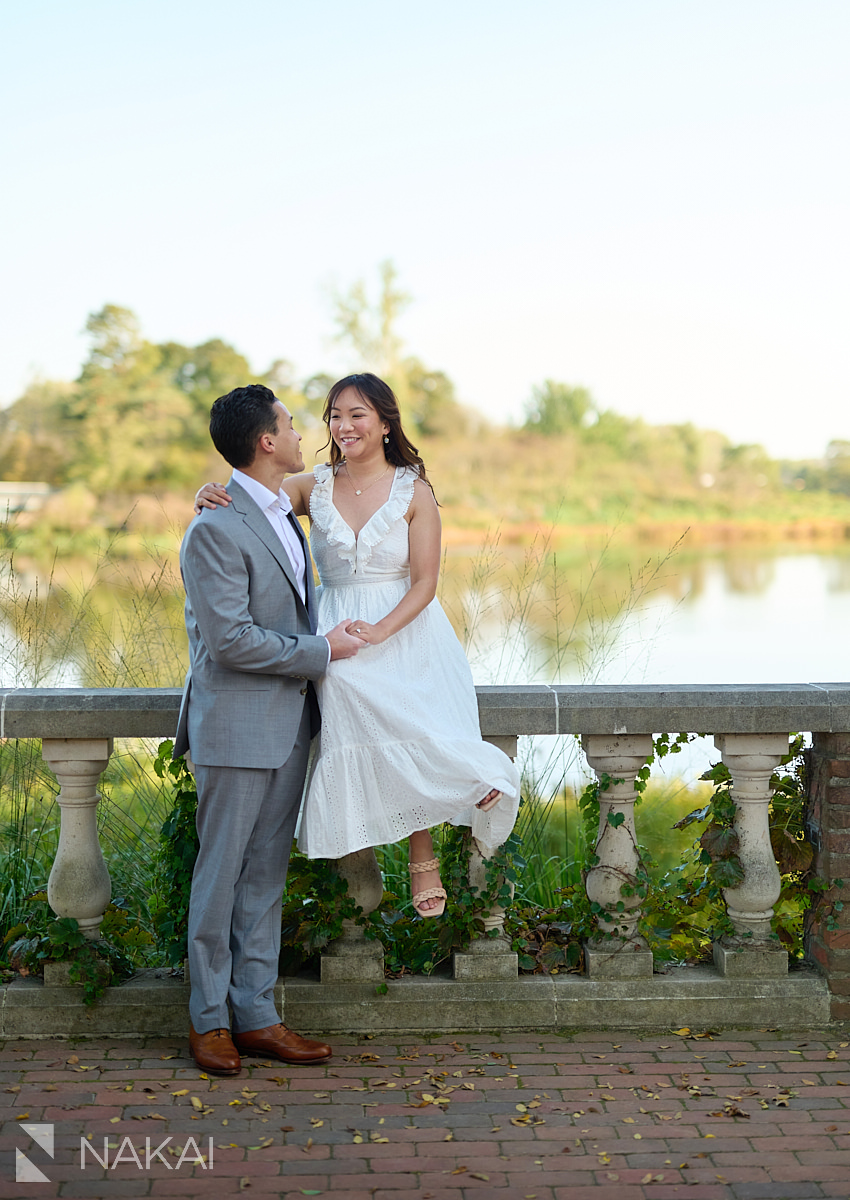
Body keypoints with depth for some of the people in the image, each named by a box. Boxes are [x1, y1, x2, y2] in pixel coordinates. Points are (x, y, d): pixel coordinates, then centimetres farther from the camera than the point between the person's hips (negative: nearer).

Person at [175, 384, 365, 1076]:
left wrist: (327, 639, 8)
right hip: (237, 727, -8)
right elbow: (230, 641, -20)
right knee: (221, 876, 4)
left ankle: (256, 1017, 21)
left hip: (291, 724, 8)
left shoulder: (286, 513, 12)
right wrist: (321, 651, -12)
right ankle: (209, 1019, 18)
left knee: (266, 877, 12)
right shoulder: (215, 530, -17)